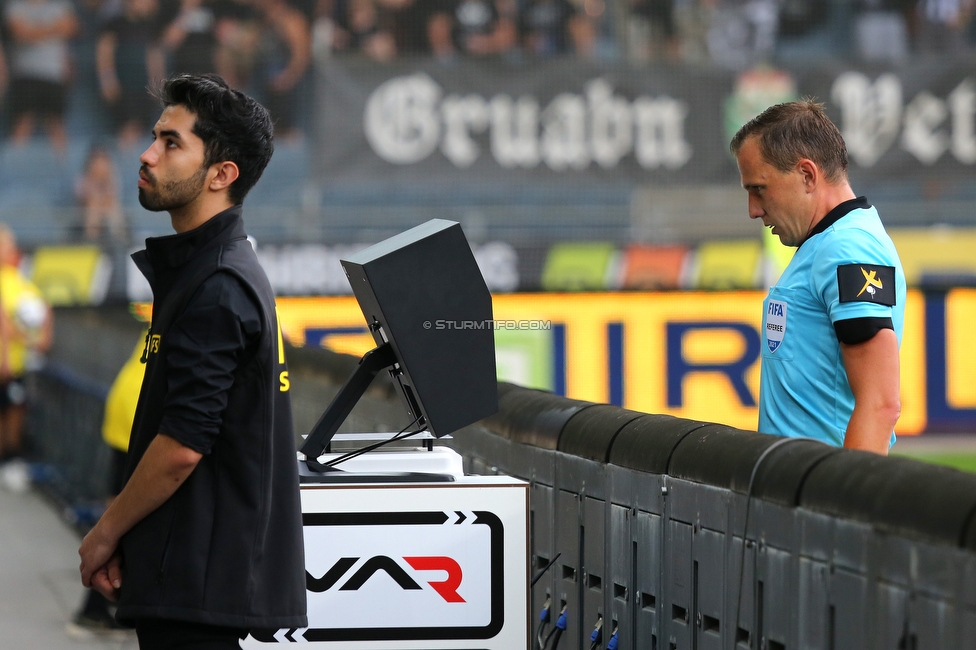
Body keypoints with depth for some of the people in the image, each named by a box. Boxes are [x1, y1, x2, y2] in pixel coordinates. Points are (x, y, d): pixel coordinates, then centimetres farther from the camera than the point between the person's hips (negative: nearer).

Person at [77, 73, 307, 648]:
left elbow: (181, 445, -21)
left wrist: (106, 533, -8)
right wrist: (124, 536, 12)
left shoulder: (216, 289, -17)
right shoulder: (231, 270, 16)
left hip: (200, 579, -10)